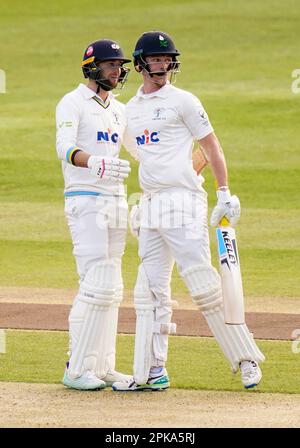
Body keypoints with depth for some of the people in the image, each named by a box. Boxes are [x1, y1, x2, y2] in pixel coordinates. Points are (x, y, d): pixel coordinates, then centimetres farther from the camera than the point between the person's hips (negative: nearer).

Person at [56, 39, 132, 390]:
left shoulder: (119, 110, 16)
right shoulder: (73, 104, -8)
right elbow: (65, 148, -24)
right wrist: (94, 163, -45)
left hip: (116, 202, 8)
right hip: (85, 200, -8)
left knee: (111, 288, 9)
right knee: (96, 285, -13)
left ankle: (102, 367, 15)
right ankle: (76, 370, -9)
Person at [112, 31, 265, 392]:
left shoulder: (182, 101, -2)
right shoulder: (130, 111, 17)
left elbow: (210, 147, -3)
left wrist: (224, 194, -10)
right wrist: (143, 203, 17)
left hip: (183, 203, -7)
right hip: (150, 209, 7)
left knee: (203, 284, -11)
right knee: (150, 290, 5)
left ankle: (245, 359, -4)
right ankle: (150, 372, 7)